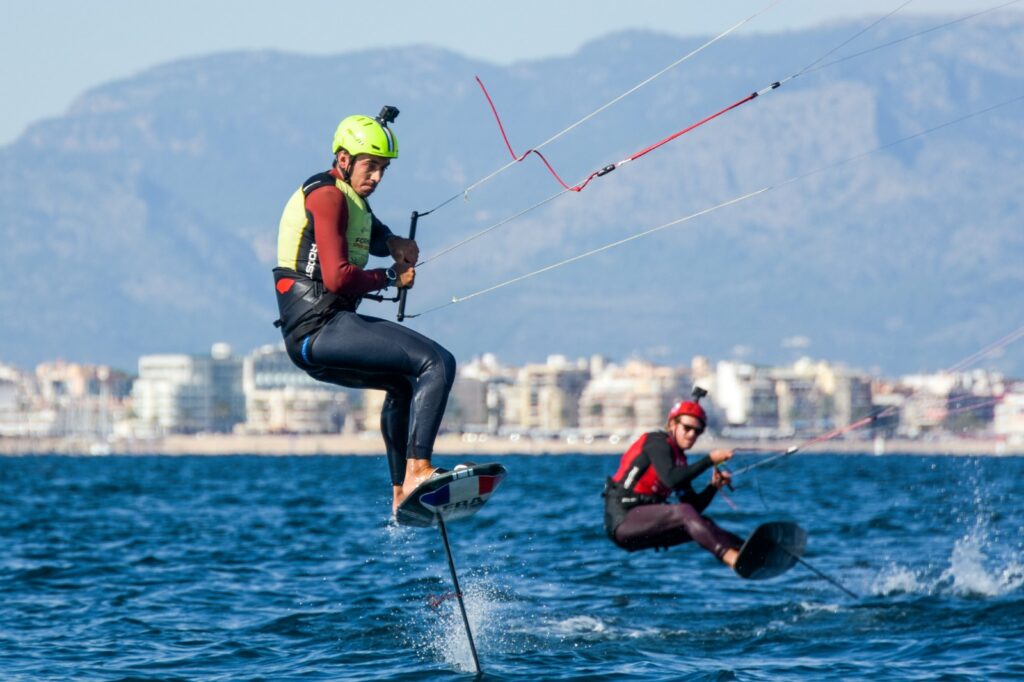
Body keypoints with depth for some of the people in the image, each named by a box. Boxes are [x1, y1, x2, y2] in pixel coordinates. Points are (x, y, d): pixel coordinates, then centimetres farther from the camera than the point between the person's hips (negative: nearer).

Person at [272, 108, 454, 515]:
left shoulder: (350, 200, 21)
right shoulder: (328, 196, -9)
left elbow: (372, 234, 40)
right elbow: (338, 278, -19)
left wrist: (393, 244, 16)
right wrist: (391, 278, -4)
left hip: (313, 342, 11)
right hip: (320, 326, -11)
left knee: (403, 379, 34)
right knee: (437, 363, -20)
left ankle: (401, 493, 34)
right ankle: (416, 472, -28)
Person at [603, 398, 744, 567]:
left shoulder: (679, 458, 17)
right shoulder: (657, 442, -7)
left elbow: (695, 505, 15)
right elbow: (670, 479, -26)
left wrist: (714, 486, -2)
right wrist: (710, 460, -23)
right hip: (622, 520, -9)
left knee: (703, 524, -3)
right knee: (683, 512, -27)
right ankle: (731, 558, -48)